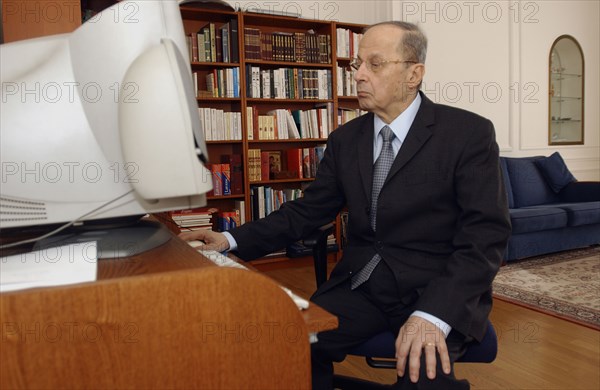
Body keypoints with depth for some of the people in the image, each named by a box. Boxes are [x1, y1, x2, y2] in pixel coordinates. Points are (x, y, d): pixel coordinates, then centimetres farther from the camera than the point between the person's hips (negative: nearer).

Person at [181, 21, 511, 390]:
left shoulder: (469, 132, -6)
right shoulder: (345, 139, 7)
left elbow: (487, 233, -12)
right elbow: (308, 210, 8)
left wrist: (435, 313, -26)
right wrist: (234, 241, -5)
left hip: (438, 288, -3)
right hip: (361, 283, 4)